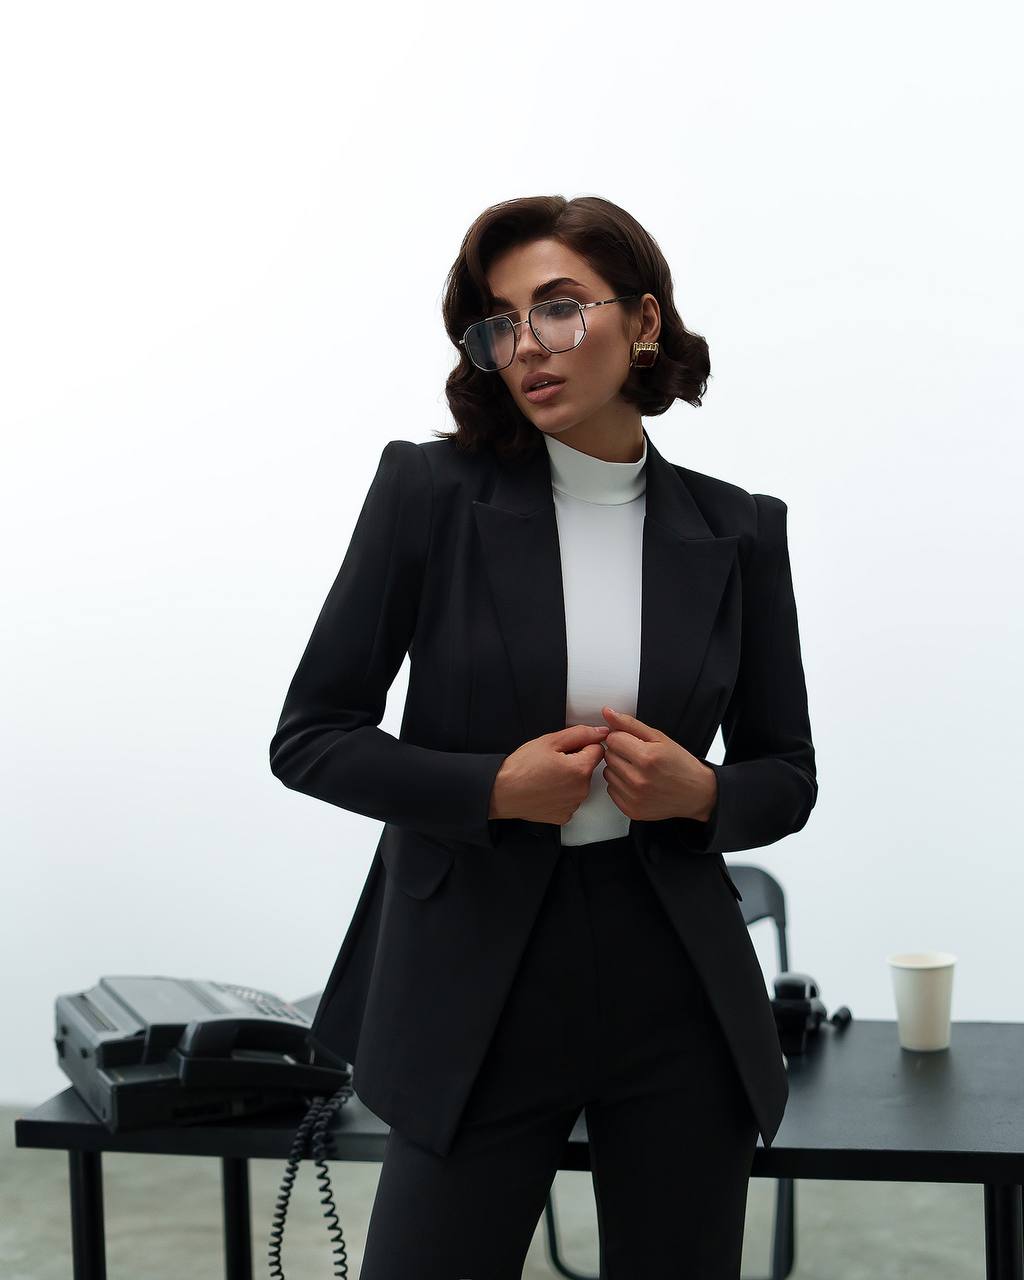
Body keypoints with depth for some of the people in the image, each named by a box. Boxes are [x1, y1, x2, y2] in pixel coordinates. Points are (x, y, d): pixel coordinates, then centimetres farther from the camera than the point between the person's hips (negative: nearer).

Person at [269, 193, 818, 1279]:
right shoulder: (430, 491, -5)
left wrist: (700, 793, -12)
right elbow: (309, 738, -3)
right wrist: (494, 788, -16)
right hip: (476, 997, -2)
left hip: (680, 997, 2)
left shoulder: (737, 531, 1)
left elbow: (786, 775, 9)